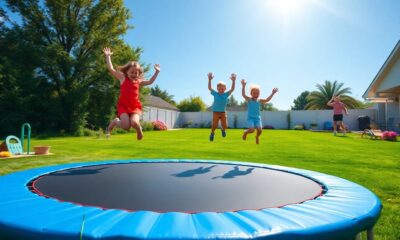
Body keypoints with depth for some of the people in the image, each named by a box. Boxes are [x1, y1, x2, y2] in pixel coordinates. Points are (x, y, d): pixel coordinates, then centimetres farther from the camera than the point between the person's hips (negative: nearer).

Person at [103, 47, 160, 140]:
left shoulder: (138, 81, 13)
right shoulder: (123, 78, 5)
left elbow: (150, 82, 22)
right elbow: (111, 69, 0)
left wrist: (157, 72, 18)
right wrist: (108, 56, -2)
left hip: (135, 107, 2)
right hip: (123, 105, -2)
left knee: (134, 122, -26)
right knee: (126, 126, -17)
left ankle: (139, 129, 13)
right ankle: (115, 122, 17)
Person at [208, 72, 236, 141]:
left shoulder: (226, 94, -3)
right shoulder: (215, 94, -5)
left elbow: (232, 89, -13)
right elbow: (209, 88, -13)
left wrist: (233, 81, -24)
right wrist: (209, 80, -24)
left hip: (223, 112, 1)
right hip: (216, 112, -1)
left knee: (225, 126, -5)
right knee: (214, 125, -7)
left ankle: (223, 129, 32)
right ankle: (212, 133, 25)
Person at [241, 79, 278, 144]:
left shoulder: (259, 101, 7)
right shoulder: (249, 100, -3)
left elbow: (267, 100, -2)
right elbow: (243, 94, -18)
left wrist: (272, 94, -10)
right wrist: (243, 86, -29)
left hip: (257, 118, 3)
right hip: (250, 118, -3)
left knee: (260, 130, -12)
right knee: (251, 130, -20)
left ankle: (257, 136, 24)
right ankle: (245, 132, 16)